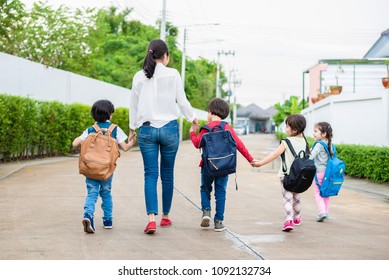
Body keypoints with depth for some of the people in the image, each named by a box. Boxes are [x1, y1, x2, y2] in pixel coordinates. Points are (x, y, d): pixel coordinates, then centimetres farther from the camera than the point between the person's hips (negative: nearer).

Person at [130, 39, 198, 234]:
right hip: (169, 128, -1)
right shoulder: (173, 75, -4)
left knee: (150, 175, 0)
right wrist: (192, 118, 19)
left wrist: (133, 127, 25)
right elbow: (182, 101, 1)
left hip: (147, 129, 1)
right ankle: (165, 216, 22)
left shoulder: (139, 77, 2)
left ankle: (151, 218, -15)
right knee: (167, 174, 11)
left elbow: (134, 105, 9)